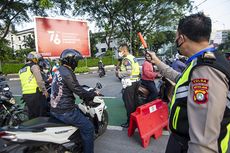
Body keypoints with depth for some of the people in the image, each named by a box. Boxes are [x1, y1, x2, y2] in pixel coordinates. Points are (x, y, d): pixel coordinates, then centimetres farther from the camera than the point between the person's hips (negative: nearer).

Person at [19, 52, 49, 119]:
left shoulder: (21, 70, 22)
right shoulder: (34, 66, -4)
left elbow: (23, 84, 22)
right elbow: (39, 80, -15)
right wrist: (45, 91, -8)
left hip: (25, 95, 8)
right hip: (35, 94, -8)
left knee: (32, 115, 15)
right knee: (42, 114, -2)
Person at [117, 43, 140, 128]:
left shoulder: (126, 59, -15)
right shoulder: (133, 57, 15)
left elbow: (129, 72, -25)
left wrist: (120, 74, -10)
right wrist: (121, 70, 14)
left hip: (129, 83, -10)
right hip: (135, 81, 10)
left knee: (129, 102, -3)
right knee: (134, 100, 18)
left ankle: (130, 121, 5)